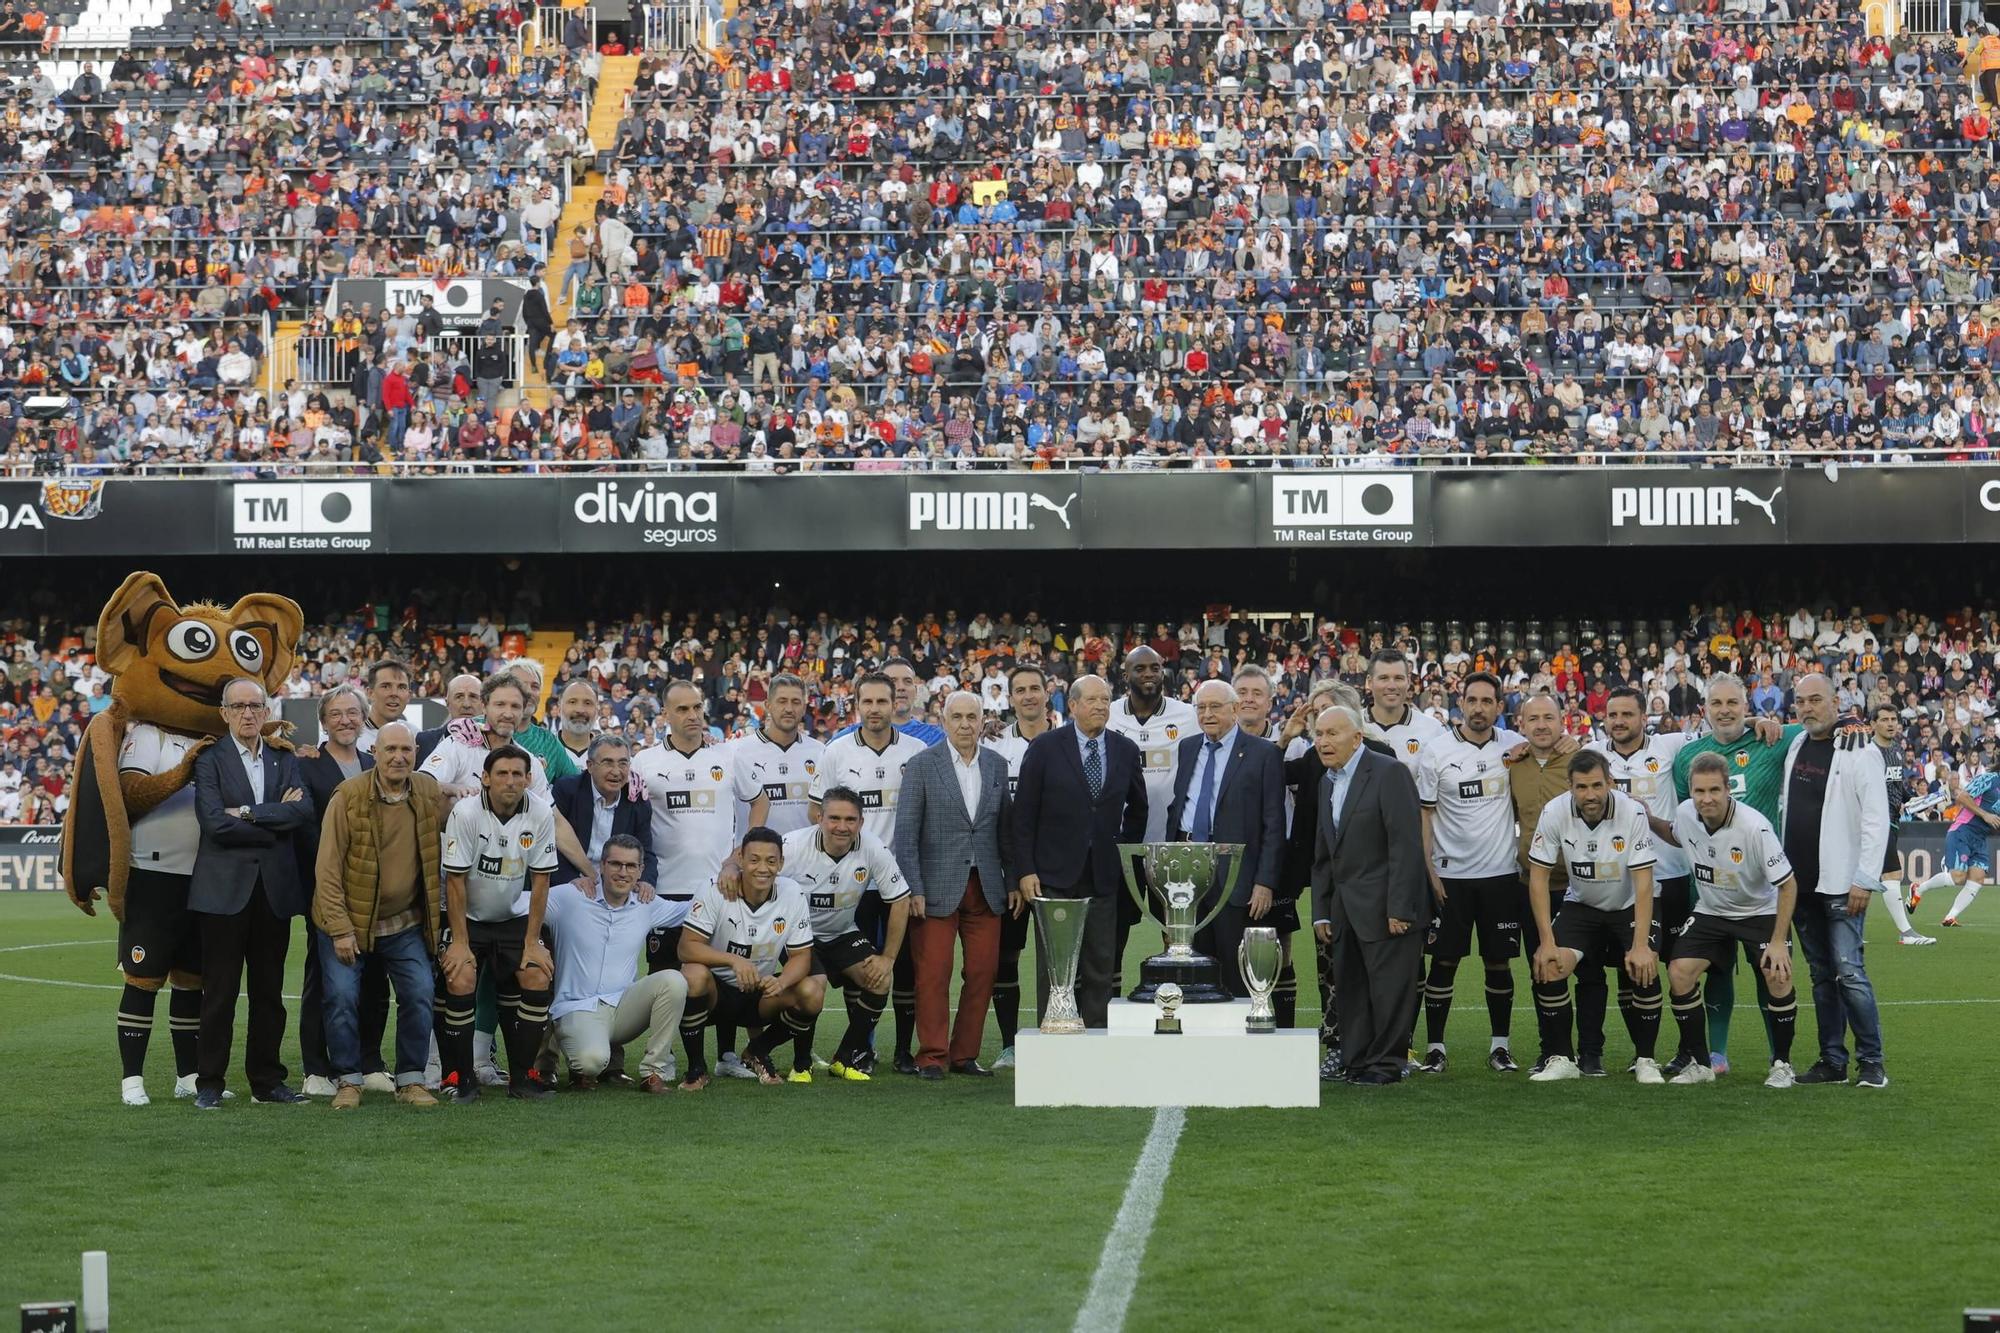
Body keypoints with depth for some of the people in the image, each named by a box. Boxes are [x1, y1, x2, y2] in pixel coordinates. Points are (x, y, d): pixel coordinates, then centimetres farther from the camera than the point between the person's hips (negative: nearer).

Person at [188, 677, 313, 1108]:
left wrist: (249, 813, -12)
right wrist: (276, 819, -7)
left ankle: (267, 1080, 15)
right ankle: (209, 1083, 5)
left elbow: (304, 810, -4)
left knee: (269, 992, 8)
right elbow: (215, 822, -14)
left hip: (275, 890, 4)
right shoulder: (209, 759, -1)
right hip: (225, 889, -4)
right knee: (219, 992, -1)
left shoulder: (284, 759, 13)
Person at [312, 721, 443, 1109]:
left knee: (420, 995, -6)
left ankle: (411, 1080, 7)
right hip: (349, 921, -3)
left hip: (406, 924, 3)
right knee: (343, 997, -9)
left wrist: (435, 910, 11)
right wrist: (340, 929, -16)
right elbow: (327, 868, -12)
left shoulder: (429, 793, -2)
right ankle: (348, 1081, 5)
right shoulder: (348, 796, -14)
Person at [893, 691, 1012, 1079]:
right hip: (939, 887, -4)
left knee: (981, 972, 3)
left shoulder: (997, 765, 10)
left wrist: (1013, 882, 9)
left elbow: (1006, 826, 14)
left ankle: (966, 1055, 13)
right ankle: (931, 1057, 4)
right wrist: (914, 890, -10)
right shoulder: (922, 766, -3)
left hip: (986, 887, 4)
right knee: (933, 974, -3)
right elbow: (906, 833, -4)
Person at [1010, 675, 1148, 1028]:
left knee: (1101, 969, 4)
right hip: (1056, 875, -3)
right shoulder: (1045, 747, -3)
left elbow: (1137, 810, 20)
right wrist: (1025, 870, -7)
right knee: (1053, 968, -1)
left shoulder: (1126, 751, 7)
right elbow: (1024, 814, -2)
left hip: (1105, 877, 3)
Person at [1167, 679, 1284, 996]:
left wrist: (1265, 882, -12)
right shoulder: (1186, 748, 14)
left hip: (1234, 874, -5)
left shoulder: (1263, 754, -3)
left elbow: (1274, 824, -6)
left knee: (1236, 977, -1)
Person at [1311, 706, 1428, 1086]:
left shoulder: (1389, 773, -10)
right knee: (1349, 988, 8)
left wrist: (1399, 908, -19)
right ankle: (1356, 1062, 15)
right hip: (1346, 909, 8)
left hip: (1385, 907, -8)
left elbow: (1406, 844, -16)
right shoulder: (1327, 783, 15)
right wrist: (1321, 912, 13)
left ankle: (1386, 1064, 5)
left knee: (1389, 987, -3)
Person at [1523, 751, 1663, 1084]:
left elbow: (1643, 883, -22)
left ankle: (1645, 1060, -6)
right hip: (1580, 904, 2)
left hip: (1629, 907, -2)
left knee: (1644, 969, -24)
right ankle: (1560, 1059, -3)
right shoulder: (1554, 813, -19)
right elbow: (1539, 877, -12)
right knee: (1548, 967, -19)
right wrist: (1546, 942, -18)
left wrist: (1640, 946, -29)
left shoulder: (1632, 813, -24)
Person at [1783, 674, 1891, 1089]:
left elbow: (1876, 819, -14)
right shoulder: (1795, 747, 11)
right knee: (1821, 975, 10)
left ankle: (1871, 1063, -4)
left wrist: (1865, 880, -18)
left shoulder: (1859, 752, -10)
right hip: (1802, 882, 7)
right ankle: (1832, 1062, 14)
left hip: (1842, 884, -7)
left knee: (1849, 973, -11)